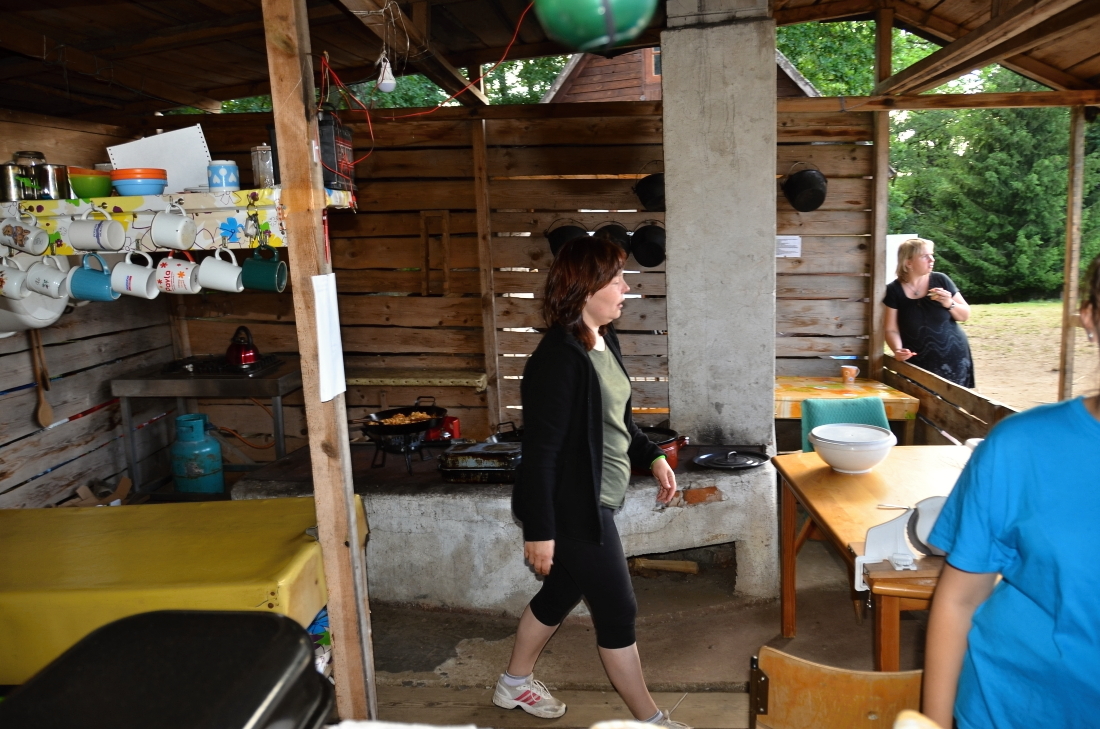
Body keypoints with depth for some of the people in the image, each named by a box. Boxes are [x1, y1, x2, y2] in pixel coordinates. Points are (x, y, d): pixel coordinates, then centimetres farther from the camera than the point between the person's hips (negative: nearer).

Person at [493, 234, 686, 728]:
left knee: (562, 592, 23)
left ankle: (514, 684, 44)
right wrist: (539, 530, -20)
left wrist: (652, 457, 10)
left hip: (594, 501, 10)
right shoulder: (558, 359, -25)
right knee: (617, 612, 5)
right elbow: (540, 451, -23)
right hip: (572, 508, -9)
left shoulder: (604, 341, 4)